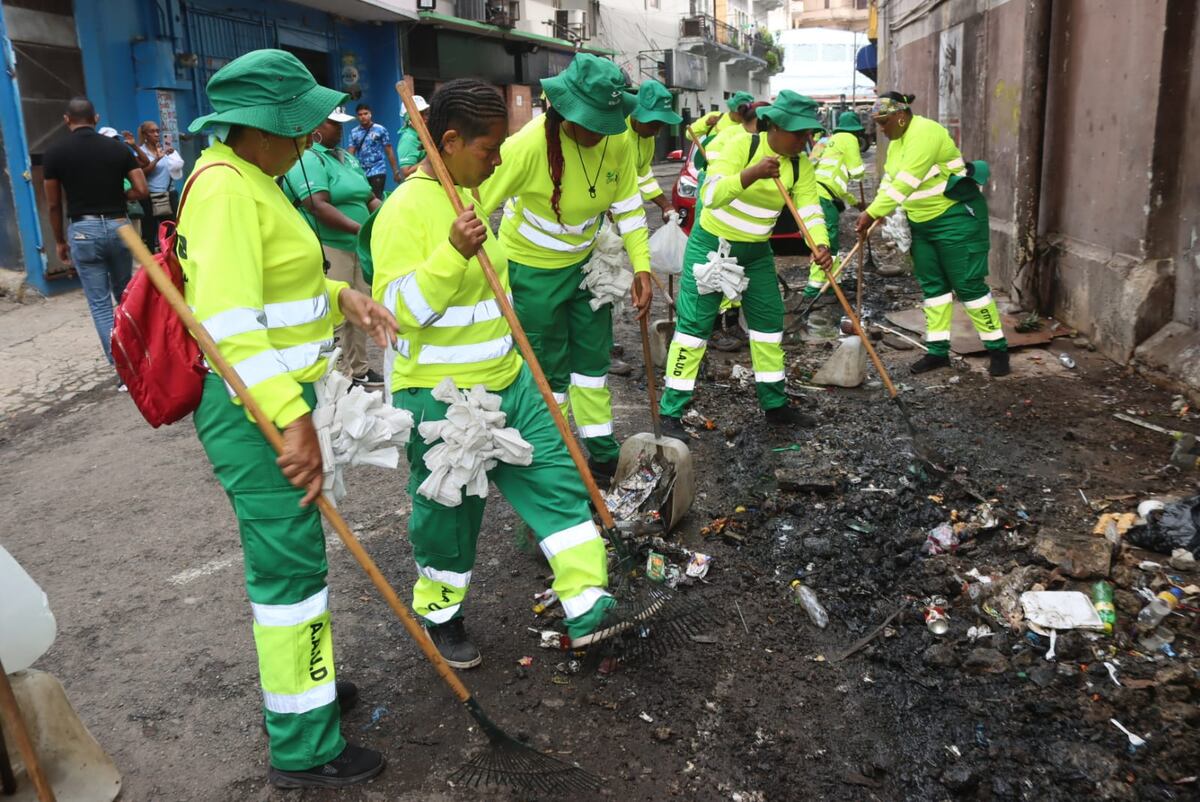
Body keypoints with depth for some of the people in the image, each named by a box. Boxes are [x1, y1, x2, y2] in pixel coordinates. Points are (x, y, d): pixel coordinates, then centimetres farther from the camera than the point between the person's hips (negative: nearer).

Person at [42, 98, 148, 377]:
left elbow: (54, 204, 2)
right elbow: (142, 190, -3)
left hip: (82, 230, -2)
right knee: (125, 295, 20)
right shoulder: (118, 148, 1)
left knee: (100, 303, 2)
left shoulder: (54, 152, -2)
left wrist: (60, 241, 13)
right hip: (118, 226, 2)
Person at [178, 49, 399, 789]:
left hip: (278, 397, 10)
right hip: (256, 409, -10)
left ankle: (302, 679, 41)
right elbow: (230, 320, -28)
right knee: (291, 563, -2)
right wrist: (292, 419, -32)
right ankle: (304, 747, 13)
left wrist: (337, 296, 5)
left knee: (290, 551, 21)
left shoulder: (253, 180, 13)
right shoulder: (226, 187, -20)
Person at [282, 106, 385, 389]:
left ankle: (357, 369, 27)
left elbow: (368, 198, 22)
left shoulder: (346, 157, 18)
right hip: (328, 249, -9)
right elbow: (318, 207, -23)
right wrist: (361, 229, -28)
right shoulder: (307, 160, -11)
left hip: (357, 247, 9)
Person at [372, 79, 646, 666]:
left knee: (557, 480, 4)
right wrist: (453, 253, -34)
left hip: (507, 382, 8)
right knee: (448, 514, 9)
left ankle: (588, 606, 12)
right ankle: (440, 615, 33)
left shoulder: (465, 196, 10)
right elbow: (397, 308, -23)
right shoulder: (406, 209, -18)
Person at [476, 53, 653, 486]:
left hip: (586, 260, 6)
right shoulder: (529, 144, -29)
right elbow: (475, 208, -28)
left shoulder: (616, 141, -12)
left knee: (594, 357, 15)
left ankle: (602, 454, 30)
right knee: (548, 370, 4)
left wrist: (642, 267, -5)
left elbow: (628, 207, 0)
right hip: (534, 268, -6)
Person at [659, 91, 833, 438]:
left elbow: (809, 209, -9)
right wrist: (752, 173, -45)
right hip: (711, 244, -6)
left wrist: (820, 244, -29)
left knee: (770, 320, 9)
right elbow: (711, 194, -30)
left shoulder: (800, 165, -3)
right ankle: (670, 413, -2)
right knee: (694, 324, -8)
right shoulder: (742, 144, -20)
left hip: (757, 251, 6)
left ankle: (775, 405, 24)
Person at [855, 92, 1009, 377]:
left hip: (957, 217, -9)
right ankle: (938, 351, 15)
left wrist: (872, 213, -30)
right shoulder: (897, 140, 9)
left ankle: (998, 348, 6)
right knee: (933, 285, 9)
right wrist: (875, 211, -3)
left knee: (968, 285, -5)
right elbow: (890, 178, 13)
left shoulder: (924, 133, -22)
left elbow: (906, 182, -29)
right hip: (922, 222, 9)